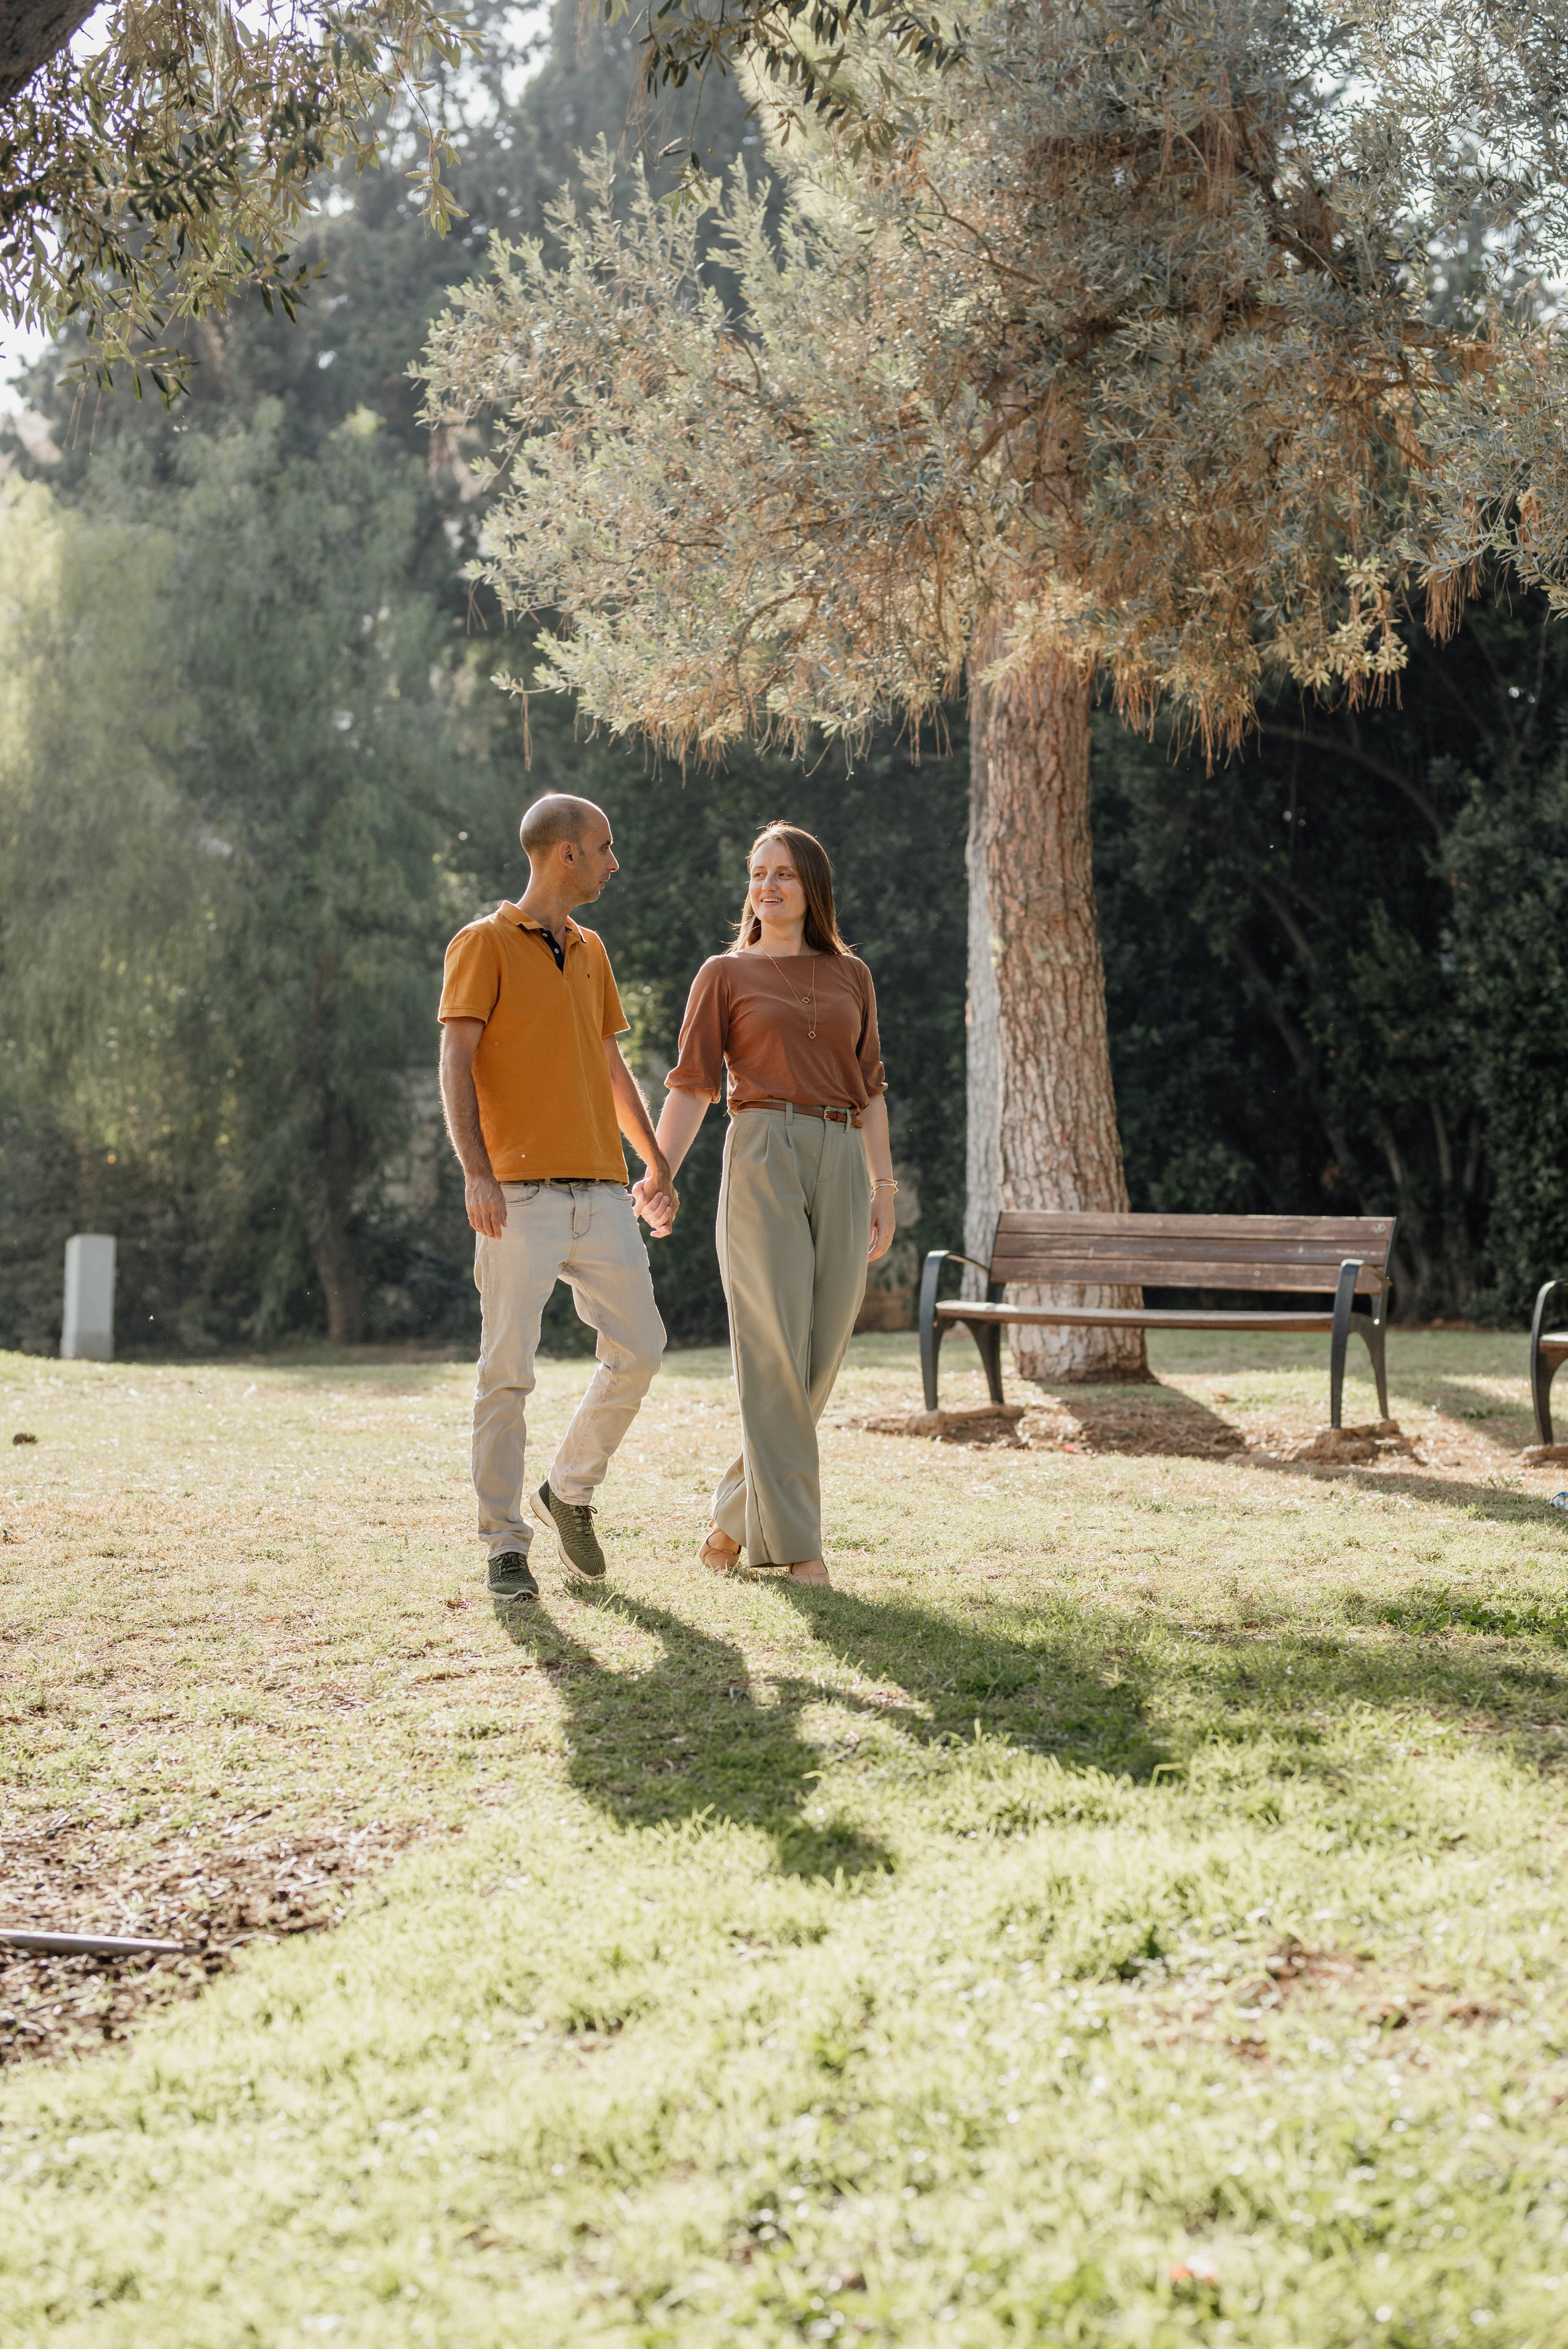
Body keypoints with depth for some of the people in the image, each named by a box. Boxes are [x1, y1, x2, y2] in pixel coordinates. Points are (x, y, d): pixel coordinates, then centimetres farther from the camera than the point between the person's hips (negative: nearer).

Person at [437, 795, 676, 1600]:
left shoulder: (590, 951, 20)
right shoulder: (484, 944, -1)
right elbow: (455, 1064, -8)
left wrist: (657, 1165, 25)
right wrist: (476, 1171, -20)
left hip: (602, 1191, 6)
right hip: (520, 1196, -6)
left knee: (638, 1349, 3)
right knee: (508, 1369, -6)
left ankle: (569, 1490, 23)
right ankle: (505, 1548, 0)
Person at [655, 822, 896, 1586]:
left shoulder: (850, 976, 17)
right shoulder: (725, 974, 8)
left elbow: (870, 1089, 17)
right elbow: (691, 1086, 2)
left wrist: (883, 1188, 10)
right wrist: (659, 1176, -10)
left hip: (840, 1161, 4)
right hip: (763, 1156, -4)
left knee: (820, 1351, 1)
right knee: (774, 1348, -9)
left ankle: (736, 1515, 16)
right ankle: (793, 1541, -7)